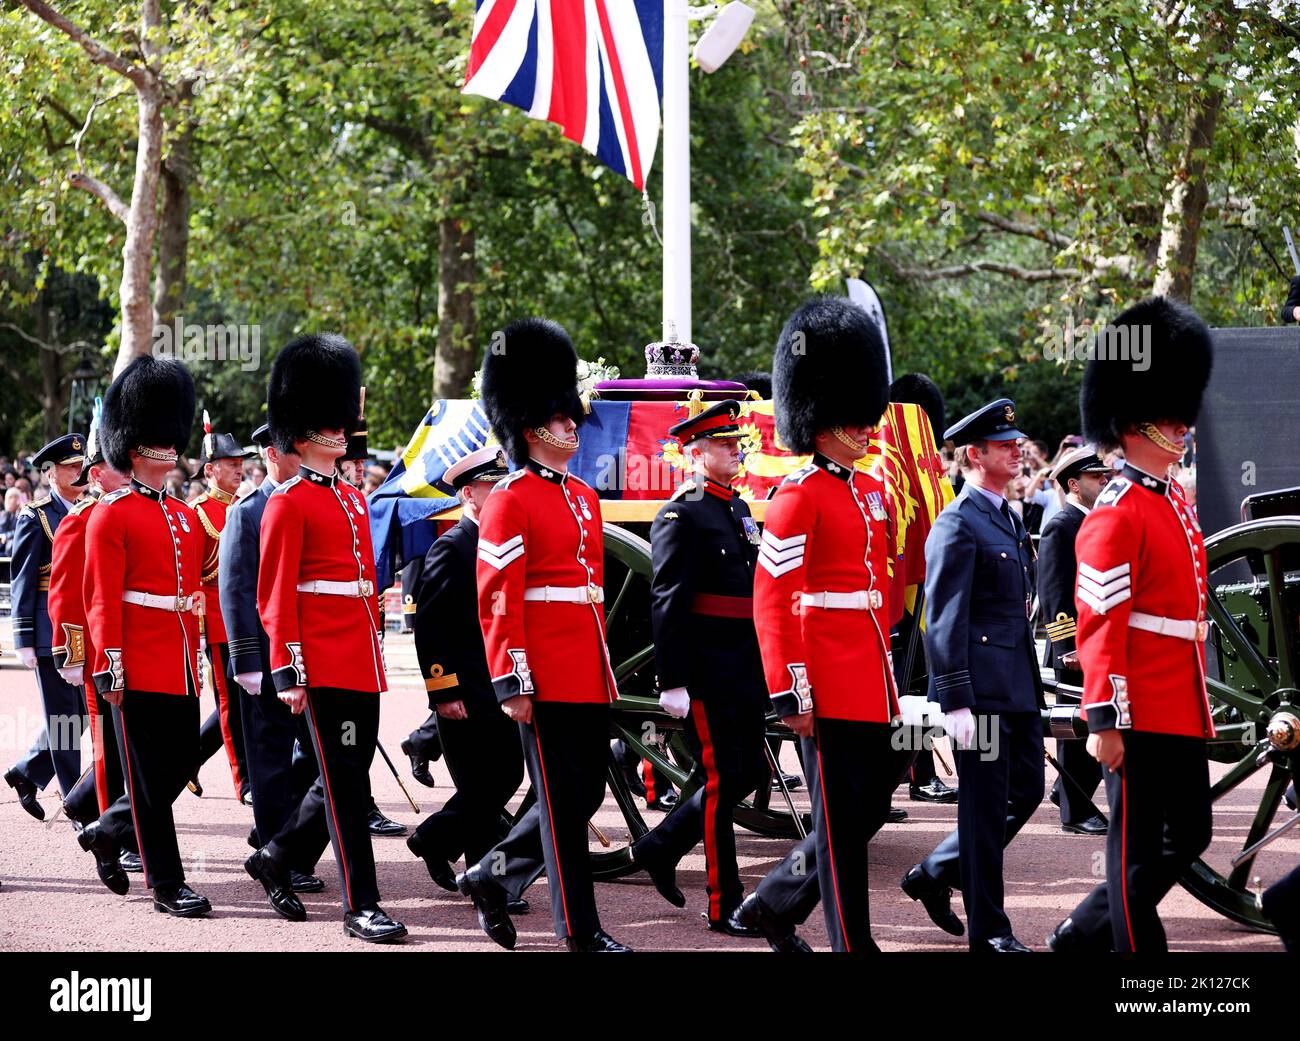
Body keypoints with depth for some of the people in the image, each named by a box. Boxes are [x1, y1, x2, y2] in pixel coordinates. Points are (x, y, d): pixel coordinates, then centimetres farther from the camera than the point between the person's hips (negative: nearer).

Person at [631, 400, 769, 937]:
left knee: (751, 770, 11)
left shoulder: (740, 510, 16)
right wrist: (672, 683, -19)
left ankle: (659, 848, 27)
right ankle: (724, 905, 2)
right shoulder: (681, 516, -11)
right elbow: (667, 605, -15)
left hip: (745, 670, 9)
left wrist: (765, 668, 19)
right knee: (722, 778, -5)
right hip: (706, 670, -9)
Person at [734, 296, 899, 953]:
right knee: (842, 817, -2)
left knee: (870, 807, 13)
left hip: (874, 680, 8)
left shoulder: (873, 491, 14)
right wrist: (790, 694, -17)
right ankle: (853, 942, 6)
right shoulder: (798, 498, -11)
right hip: (828, 688, -8)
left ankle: (774, 905, 27)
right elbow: (771, 602, -14)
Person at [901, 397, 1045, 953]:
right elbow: (943, 620, -16)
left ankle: (934, 875, 26)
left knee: (1027, 791, 13)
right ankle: (988, 929, 6)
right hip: (981, 688, -9)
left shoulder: (1008, 518, 16)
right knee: (986, 807, -2)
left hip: (1018, 687, 9)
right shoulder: (956, 525, -13)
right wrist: (955, 703, -20)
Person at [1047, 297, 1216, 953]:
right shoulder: (1117, 515, -14)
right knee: (1139, 846, 0)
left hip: (1182, 711, 9)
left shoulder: (1174, 501, 14)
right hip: (1140, 713, -9)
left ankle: (1083, 932, 24)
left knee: (1188, 836, 14)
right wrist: (1105, 722, -20)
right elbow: (1100, 625, -18)